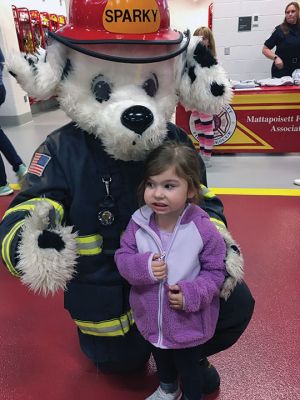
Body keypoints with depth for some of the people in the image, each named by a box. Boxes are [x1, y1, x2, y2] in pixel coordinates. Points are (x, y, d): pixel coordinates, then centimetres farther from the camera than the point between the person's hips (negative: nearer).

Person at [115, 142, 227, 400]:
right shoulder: (138, 222, -17)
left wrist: (192, 294, -27)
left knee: (189, 368, 24)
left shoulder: (203, 229, -25)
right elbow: (122, 257, -7)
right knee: (161, 359, 34)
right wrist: (143, 266, -27)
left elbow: (215, 271, -13)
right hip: (150, 318, 4)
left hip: (189, 323, -4)